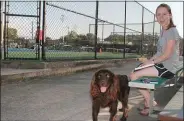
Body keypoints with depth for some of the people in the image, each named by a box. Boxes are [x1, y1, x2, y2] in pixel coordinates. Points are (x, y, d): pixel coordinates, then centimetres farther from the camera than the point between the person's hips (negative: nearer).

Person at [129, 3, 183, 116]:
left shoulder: (172, 31, -15)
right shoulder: (163, 32, 14)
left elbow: (167, 55, -20)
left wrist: (152, 62, -10)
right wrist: (149, 60, 2)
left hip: (169, 67, -10)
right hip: (162, 65, 10)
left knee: (134, 75, -18)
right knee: (134, 73, 13)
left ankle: (149, 105, -1)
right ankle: (150, 101, 13)